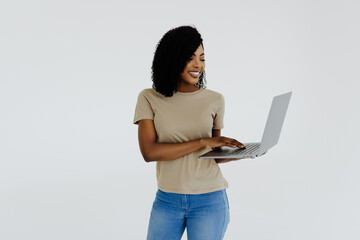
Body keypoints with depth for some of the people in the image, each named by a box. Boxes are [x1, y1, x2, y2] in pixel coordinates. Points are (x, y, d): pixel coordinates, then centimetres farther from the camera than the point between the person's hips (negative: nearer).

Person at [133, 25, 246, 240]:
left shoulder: (214, 100, 2)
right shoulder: (149, 99, -2)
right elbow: (149, 152, -14)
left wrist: (243, 152, -8)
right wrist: (203, 142, -17)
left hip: (209, 200, 0)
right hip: (167, 200, 0)